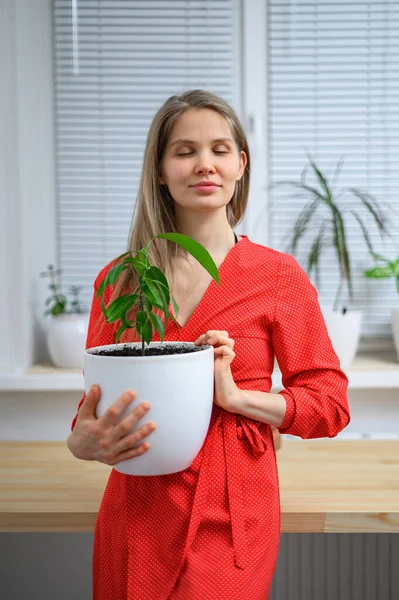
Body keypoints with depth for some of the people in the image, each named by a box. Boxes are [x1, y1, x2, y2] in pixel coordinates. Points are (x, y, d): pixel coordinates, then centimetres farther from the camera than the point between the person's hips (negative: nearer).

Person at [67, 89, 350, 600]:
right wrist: (83, 442, -14)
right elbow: (97, 401, 9)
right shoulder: (118, 279, 2)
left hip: (230, 519, -2)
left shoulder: (278, 275, -4)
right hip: (135, 515, 3)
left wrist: (236, 396, -17)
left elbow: (330, 405, -2)